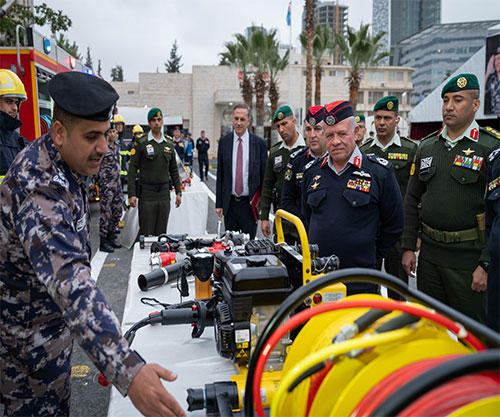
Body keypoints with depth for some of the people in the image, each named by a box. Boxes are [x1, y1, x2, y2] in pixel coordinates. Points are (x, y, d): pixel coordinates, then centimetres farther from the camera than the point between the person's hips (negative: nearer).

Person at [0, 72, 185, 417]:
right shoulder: (41, 189, -35)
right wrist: (128, 371, -55)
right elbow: (69, 282, -48)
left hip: (51, 320, 9)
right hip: (28, 336, -9)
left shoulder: (50, 157, -2)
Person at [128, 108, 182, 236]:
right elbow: (132, 169, -5)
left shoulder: (169, 144, 10)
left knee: (162, 232, 9)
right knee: (146, 233, -1)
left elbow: (174, 170, 16)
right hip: (147, 193, -4)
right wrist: (132, 194, -12)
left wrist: (178, 192, 11)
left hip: (164, 193, 4)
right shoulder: (141, 143, -3)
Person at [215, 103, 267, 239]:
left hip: (250, 203, -1)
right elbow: (220, 175, 5)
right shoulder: (224, 141, 3)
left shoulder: (259, 143, -2)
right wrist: (219, 204, 3)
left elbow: (264, 176, 1)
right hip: (229, 203, 2)